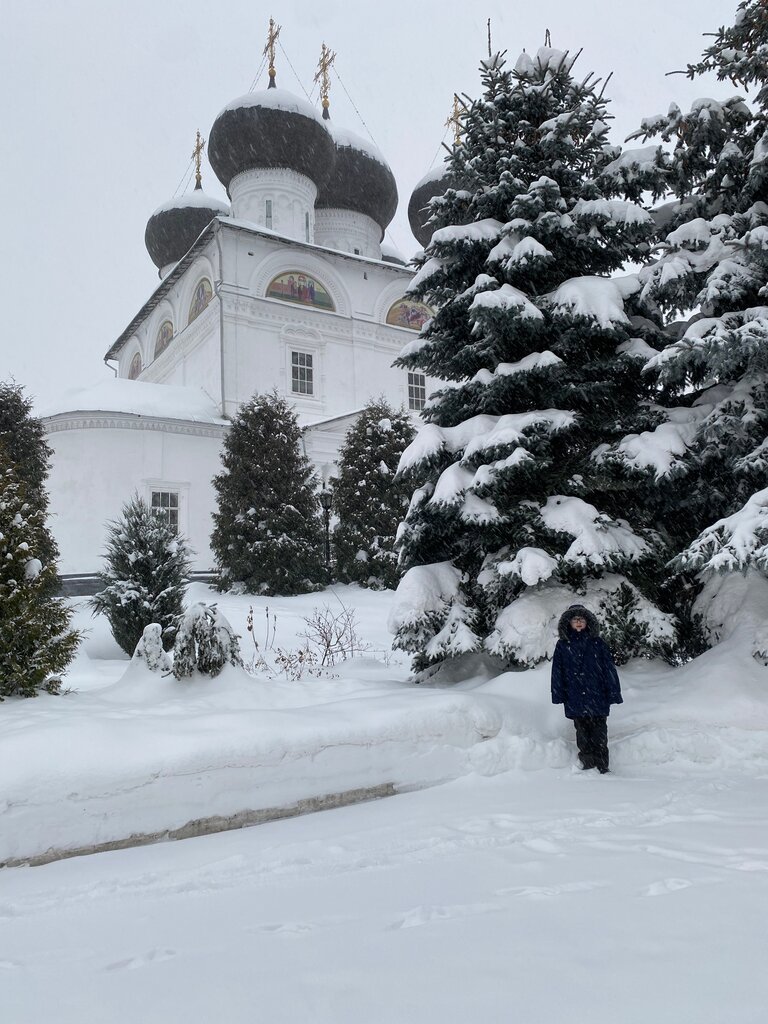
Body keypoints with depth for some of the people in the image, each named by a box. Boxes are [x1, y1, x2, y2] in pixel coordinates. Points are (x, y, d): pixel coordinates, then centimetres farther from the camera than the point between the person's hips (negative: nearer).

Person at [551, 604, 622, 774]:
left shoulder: (598, 644, 2)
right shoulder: (563, 645, 5)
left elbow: (609, 669, 3)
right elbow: (557, 672, 7)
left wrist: (614, 693, -1)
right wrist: (558, 695, 1)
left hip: (598, 697, -1)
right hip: (575, 700, 1)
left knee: (599, 733, 0)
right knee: (582, 732, 7)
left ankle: (602, 768, 5)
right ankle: (587, 766, 16)